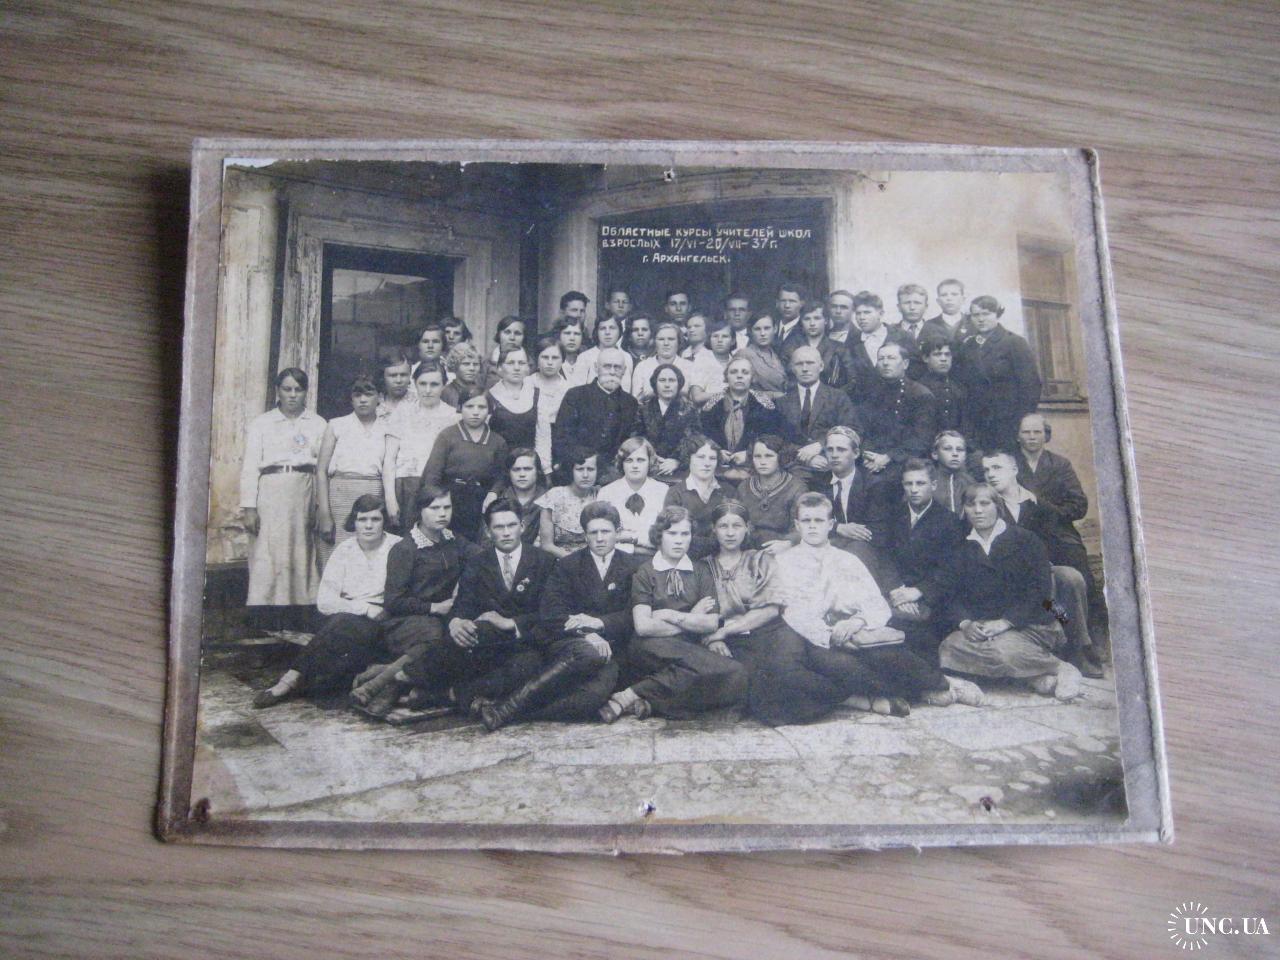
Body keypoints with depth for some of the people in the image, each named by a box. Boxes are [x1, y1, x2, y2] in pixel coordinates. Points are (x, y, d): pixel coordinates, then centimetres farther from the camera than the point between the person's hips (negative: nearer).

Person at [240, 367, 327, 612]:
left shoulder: (318, 424, 13)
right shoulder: (261, 423, 10)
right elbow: (250, 466, 5)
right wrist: (249, 507, -4)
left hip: (305, 496, 1)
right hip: (271, 494, -1)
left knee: (302, 559, -1)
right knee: (268, 560, -6)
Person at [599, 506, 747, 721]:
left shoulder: (701, 574, 18)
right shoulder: (644, 574, 7)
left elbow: (711, 623, 4)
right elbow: (643, 626, -7)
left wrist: (672, 615, -5)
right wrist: (692, 619, 1)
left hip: (692, 651, 4)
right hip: (653, 651, -4)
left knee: (735, 677, -30)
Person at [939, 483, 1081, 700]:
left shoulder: (1025, 540, 6)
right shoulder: (962, 551, 18)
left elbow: (1040, 589, -5)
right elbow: (954, 595, 8)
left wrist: (1005, 622, -17)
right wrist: (965, 623, -15)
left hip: (1027, 625, -4)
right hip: (978, 628, 4)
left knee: (1004, 649, -37)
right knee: (950, 648, -29)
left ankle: (1062, 670, -8)